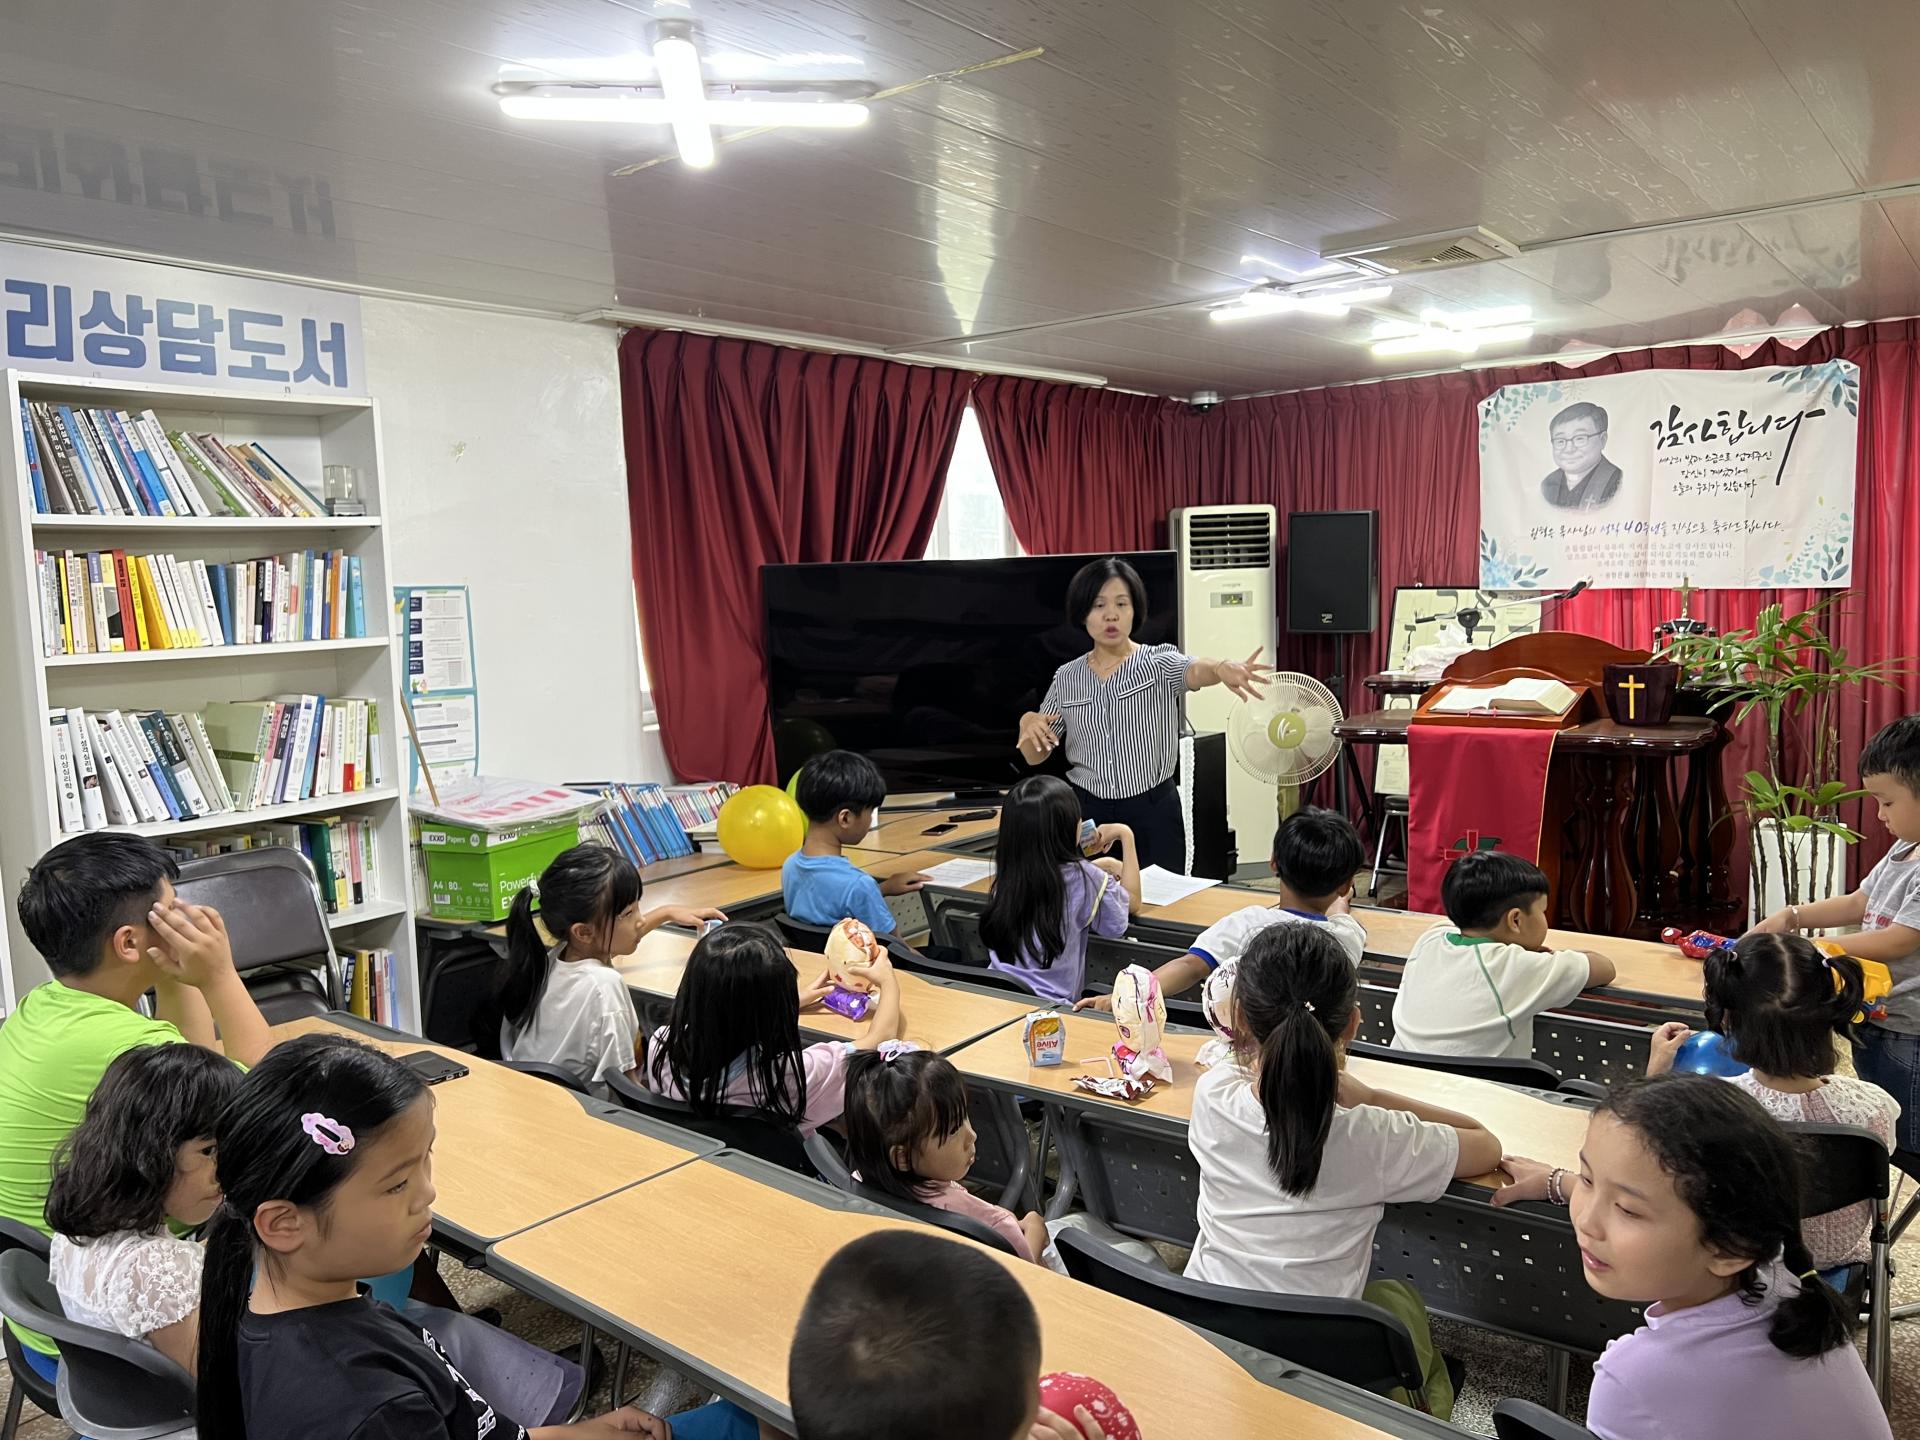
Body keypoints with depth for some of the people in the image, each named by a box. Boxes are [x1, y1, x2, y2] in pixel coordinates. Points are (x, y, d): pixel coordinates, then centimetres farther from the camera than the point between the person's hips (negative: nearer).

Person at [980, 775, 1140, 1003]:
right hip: (1048, 1005, -6)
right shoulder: (1082, 878, -12)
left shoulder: (1008, 871, 2)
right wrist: (1125, 836, 12)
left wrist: (1098, 867, 25)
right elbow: (1133, 904, 8)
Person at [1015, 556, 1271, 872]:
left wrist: (1222, 668, -52)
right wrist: (1027, 723, -15)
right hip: (1087, 815, 2)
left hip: (1153, 812, -2)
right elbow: (1034, 757, 8)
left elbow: (1195, 671, -28)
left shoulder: (1160, 662, -4)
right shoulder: (1066, 678, 5)